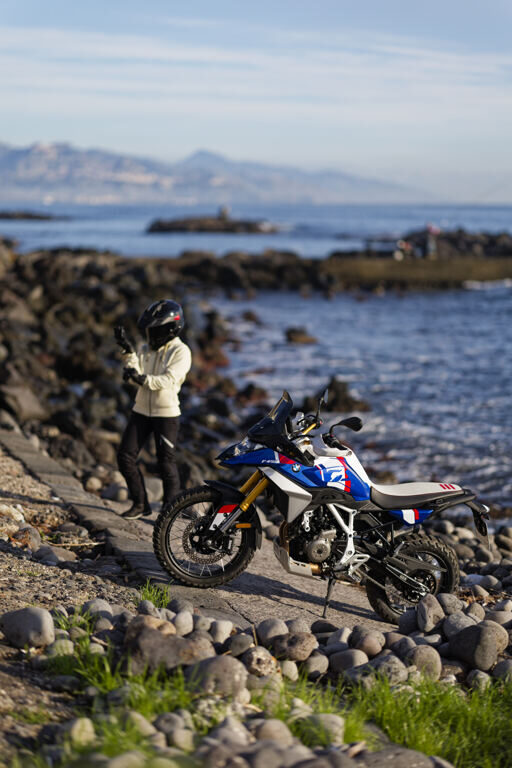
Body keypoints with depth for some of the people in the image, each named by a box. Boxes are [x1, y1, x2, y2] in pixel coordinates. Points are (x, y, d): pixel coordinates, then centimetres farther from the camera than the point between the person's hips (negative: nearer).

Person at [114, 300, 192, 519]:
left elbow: (168, 380, -20)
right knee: (125, 456, 2)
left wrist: (144, 379, -34)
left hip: (166, 414, -6)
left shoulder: (181, 352, -8)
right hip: (142, 410, 6)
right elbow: (135, 374, -2)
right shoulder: (147, 349, 10)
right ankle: (140, 503, 16)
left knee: (166, 463, -2)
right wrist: (128, 352, -15)